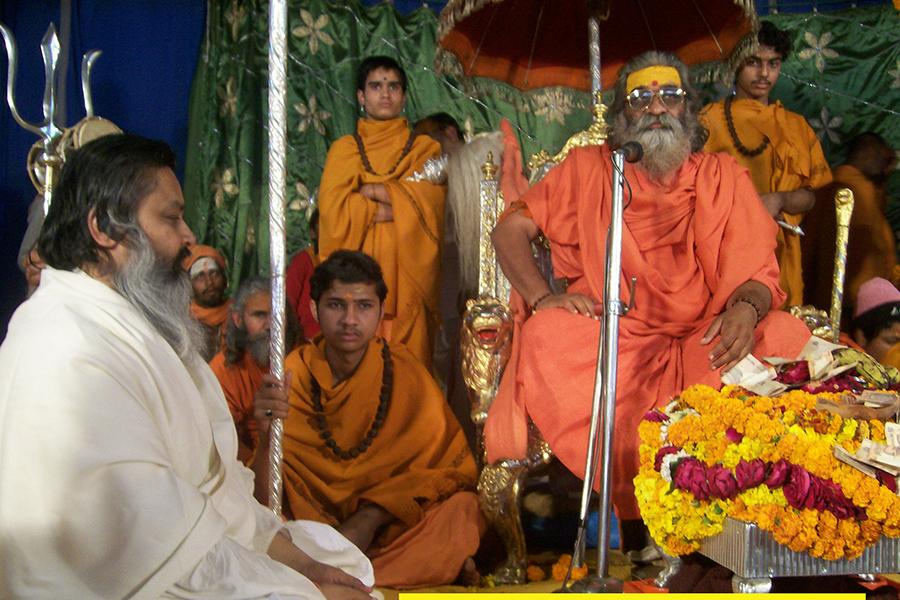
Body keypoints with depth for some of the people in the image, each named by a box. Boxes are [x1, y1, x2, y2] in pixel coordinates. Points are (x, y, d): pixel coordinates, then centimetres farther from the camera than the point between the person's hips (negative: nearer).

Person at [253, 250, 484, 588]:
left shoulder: (404, 373, -6)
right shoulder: (295, 373, -7)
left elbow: (452, 467, -4)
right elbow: (268, 495, -11)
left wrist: (370, 519, -17)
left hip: (389, 526, 0)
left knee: (463, 508, -27)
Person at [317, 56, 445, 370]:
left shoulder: (426, 149, 13)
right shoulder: (344, 149, 13)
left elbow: (427, 205, -3)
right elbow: (333, 211, -1)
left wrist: (370, 191, -3)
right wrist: (399, 207, -3)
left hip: (408, 275, 0)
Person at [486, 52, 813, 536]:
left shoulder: (722, 175, 16)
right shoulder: (588, 169, 15)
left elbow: (757, 267, 6)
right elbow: (511, 229, 9)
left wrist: (747, 307, -20)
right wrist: (542, 297, -11)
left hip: (704, 342, 1)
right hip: (613, 340, 0)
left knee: (786, 336, -28)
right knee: (544, 335, -32)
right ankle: (631, 504, -28)